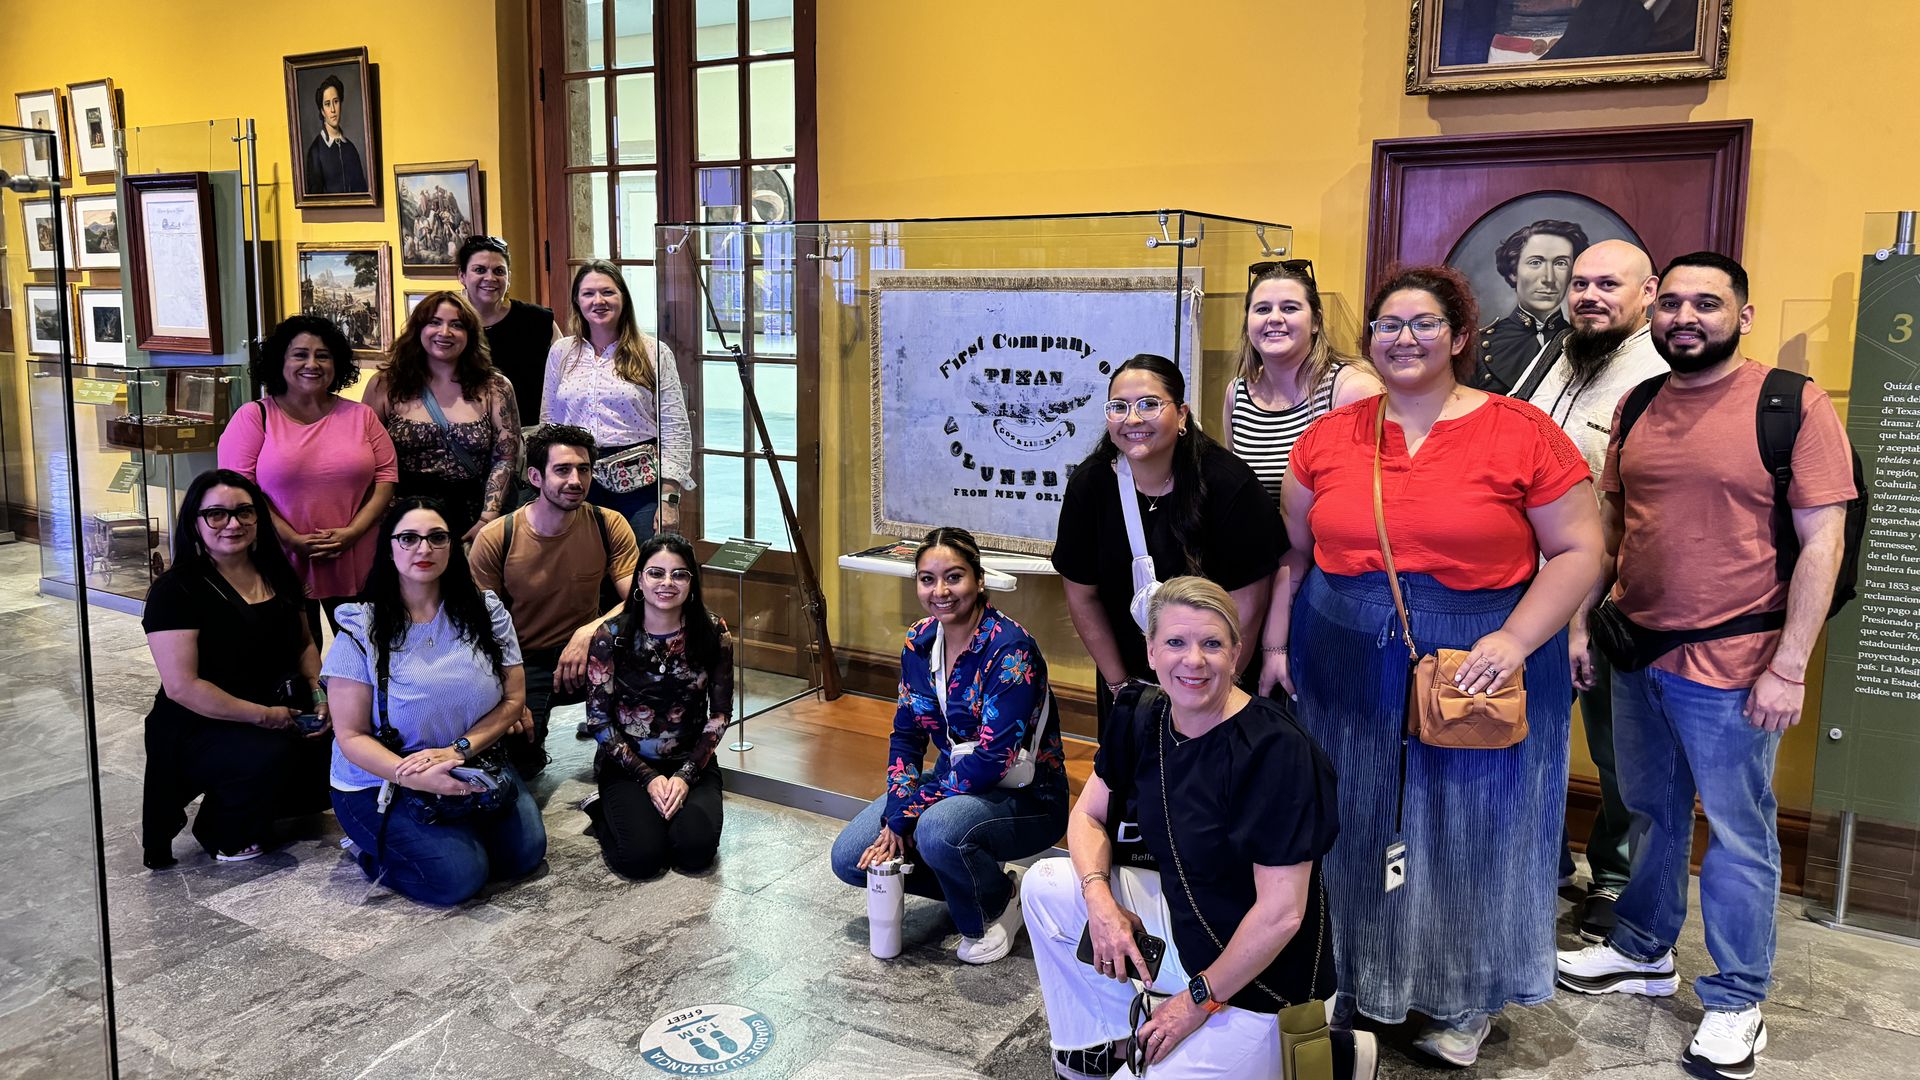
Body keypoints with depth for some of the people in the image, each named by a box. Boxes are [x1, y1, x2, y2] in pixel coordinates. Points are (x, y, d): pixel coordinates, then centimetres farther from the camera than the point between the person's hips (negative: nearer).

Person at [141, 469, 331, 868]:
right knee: (271, 754, -34)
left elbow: (304, 642, 17)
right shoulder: (176, 590, -12)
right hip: (199, 731, -7)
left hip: (281, 713, 7)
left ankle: (276, 802, 14)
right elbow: (181, 686, -19)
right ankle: (221, 832, -2)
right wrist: (264, 715, -21)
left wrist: (321, 694, -2)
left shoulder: (276, 573, 8)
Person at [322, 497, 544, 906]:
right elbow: (351, 737, -11)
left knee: (525, 852, -14)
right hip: (383, 782, -4)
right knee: (460, 875, -21)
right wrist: (418, 778, -27)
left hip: (473, 765, 4)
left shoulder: (487, 612, -1)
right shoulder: (362, 630, -9)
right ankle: (374, 852, 8)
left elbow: (513, 698, 0)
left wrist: (460, 749, -18)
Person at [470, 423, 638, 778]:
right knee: (512, 752, -27)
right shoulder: (494, 539, -11)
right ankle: (533, 743, 13)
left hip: (586, 655, 2)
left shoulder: (608, 526, -7)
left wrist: (589, 632, -31)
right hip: (520, 664, -2)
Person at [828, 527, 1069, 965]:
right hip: (952, 783, 7)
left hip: (1024, 796, -7)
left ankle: (999, 901, -4)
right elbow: (906, 735, 4)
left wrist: (909, 814, -22)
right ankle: (977, 882, 11)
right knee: (850, 858, -4)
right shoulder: (919, 642, -1)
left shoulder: (1010, 649, -23)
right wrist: (895, 817, -10)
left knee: (939, 829, -37)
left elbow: (992, 758, -26)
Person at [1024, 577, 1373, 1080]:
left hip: (1260, 974, -7)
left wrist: (1198, 1000, -16)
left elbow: (1281, 913, -25)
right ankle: (1110, 1039, 14)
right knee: (1047, 884, -1)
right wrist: (1099, 898, -13)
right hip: (1180, 917, 7)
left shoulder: (1277, 751, -27)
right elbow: (1087, 817, 7)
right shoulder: (1141, 718, -5)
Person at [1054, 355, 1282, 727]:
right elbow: (1082, 597, -4)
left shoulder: (1229, 484, -22)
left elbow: (1245, 602, -19)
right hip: (1126, 672, 3)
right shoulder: (1088, 485, -12)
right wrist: (1119, 684, -3)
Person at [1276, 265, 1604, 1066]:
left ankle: (1465, 1001, 31)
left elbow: (1578, 551, -6)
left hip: (1479, 665, -2)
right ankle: (1366, 980, 34)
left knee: (1468, 830, 10)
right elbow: (1292, 553, 11)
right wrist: (1278, 643, 6)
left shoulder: (1521, 433, -7)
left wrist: (1516, 640, -17)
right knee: (1360, 828, 13)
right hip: (1346, 670, 3)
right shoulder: (1329, 437, 3)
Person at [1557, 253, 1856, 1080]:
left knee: (1738, 836, 7)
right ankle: (1642, 952, 37)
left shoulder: (1793, 404, -9)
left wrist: (1788, 668, -15)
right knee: (1651, 815, 19)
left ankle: (1736, 1000, 22)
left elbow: (1822, 540, -11)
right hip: (1637, 655, 5)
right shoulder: (1638, 407, 7)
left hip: (1733, 669, -5)